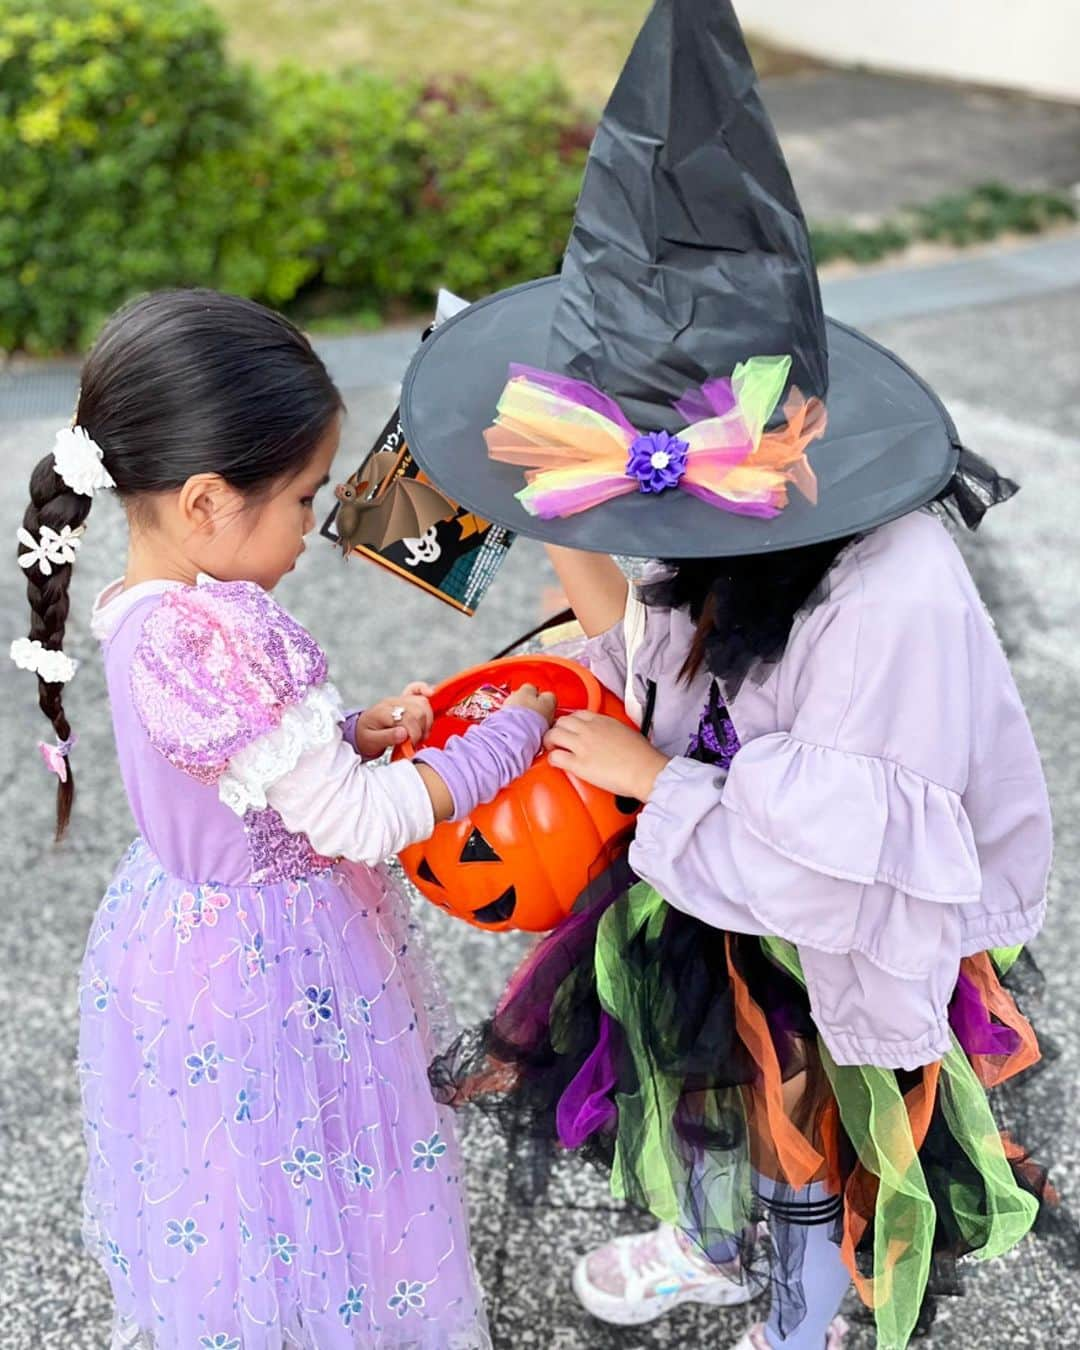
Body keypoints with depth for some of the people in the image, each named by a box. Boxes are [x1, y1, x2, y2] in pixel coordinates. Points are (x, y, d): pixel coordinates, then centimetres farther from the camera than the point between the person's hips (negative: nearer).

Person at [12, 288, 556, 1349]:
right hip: (270, 974, -9)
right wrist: (513, 735, -15)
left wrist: (351, 731, -2)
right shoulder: (222, 640, -32)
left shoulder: (142, 611, -3)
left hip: (186, 934, 9)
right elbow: (357, 824, -25)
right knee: (292, 1197, 14)